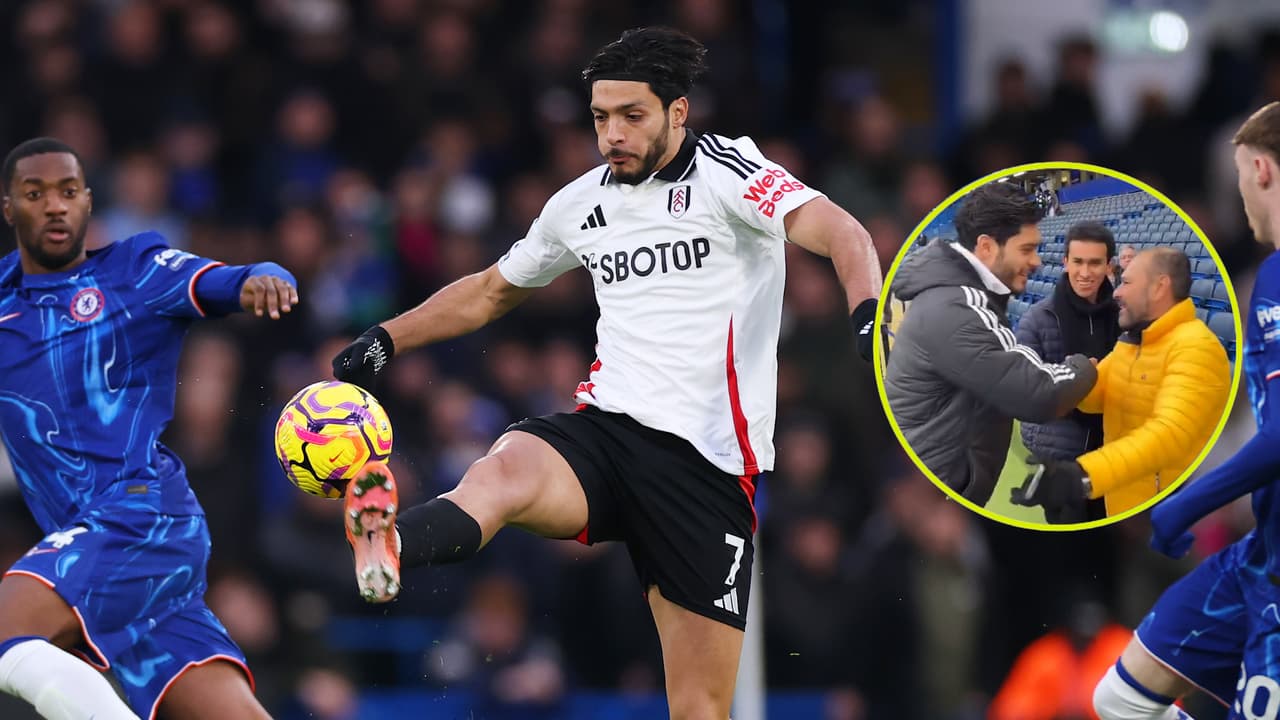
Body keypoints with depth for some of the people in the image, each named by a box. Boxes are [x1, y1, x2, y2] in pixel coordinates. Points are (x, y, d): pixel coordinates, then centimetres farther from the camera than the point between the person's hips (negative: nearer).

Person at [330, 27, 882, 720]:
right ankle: (384, 547, -64)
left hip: (707, 462, -4)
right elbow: (490, 291, 32)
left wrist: (869, 311, -39)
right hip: (603, 428, 4)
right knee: (500, 470, -33)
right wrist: (387, 338, 25)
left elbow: (841, 233, -19)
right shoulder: (579, 204, 15)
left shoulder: (726, 173, -3)